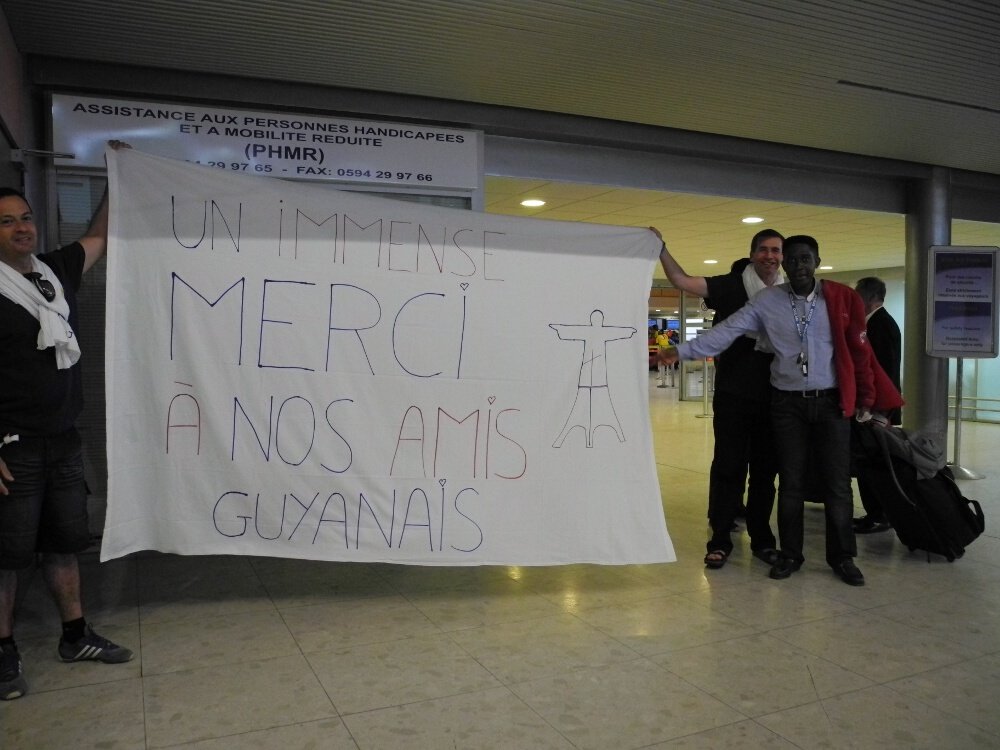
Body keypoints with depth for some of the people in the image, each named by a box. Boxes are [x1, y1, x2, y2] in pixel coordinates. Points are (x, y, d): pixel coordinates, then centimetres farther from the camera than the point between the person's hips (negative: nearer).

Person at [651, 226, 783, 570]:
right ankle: (720, 539, 11)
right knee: (728, 466, 1)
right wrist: (661, 248, -22)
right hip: (733, 394, -3)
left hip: (773, 397, 3)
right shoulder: (731, 286, -2)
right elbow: (682, 281, -12)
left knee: (765, 468, 11)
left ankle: (761, 538, 23)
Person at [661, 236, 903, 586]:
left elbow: (859, 350, 1)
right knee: (791, 481, 7)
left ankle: (842, 557, 19)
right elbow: (726, 331, -6)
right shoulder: (767, 301, -2)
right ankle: (790, 554, 20)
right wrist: (683, 350, -15)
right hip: (788, 402, 0)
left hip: (832, 401, 0)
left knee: (837, 482, 4)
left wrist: (866, 398, 0)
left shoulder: (842, 298, -2)